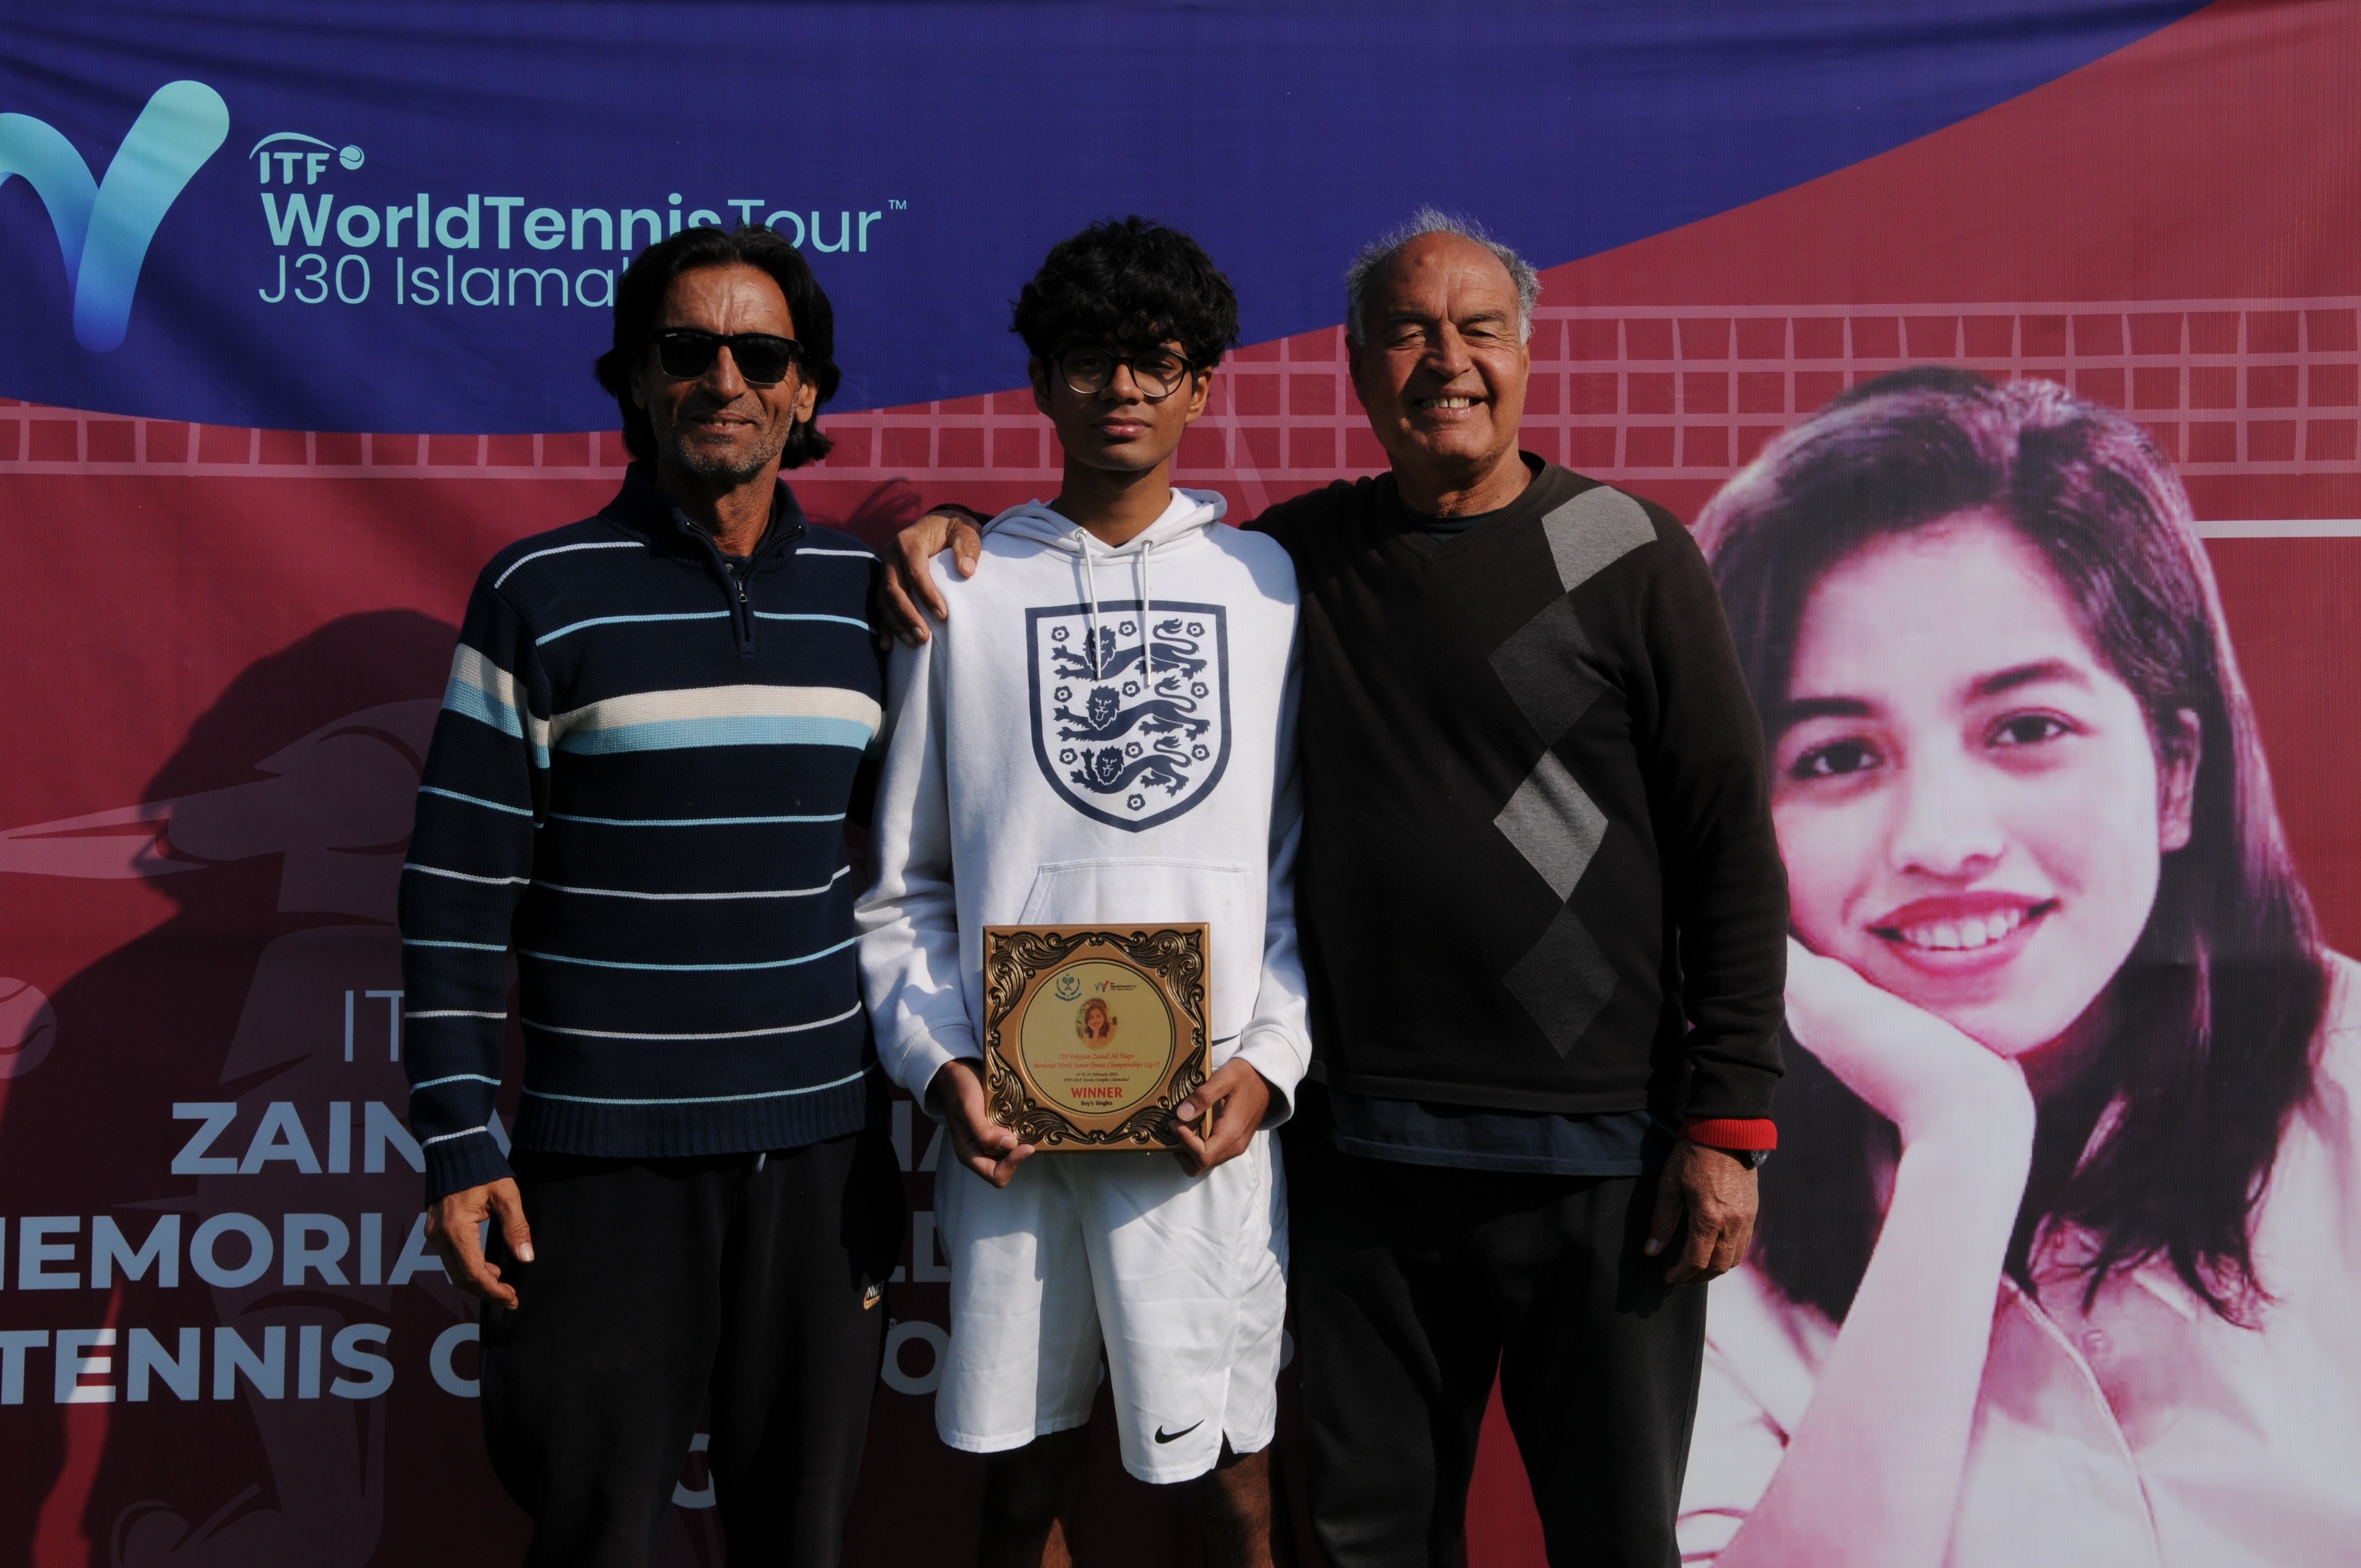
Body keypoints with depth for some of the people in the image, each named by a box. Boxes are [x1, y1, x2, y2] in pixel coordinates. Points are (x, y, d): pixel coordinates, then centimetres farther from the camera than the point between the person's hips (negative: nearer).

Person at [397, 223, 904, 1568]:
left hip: (826, 1150, 3)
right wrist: (460, 1148, -6)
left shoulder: (876, 596, 6)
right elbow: (457, 891, -3)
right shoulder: (544, 594, -2)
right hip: (606, 1156, -2)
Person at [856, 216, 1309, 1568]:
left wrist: (1271, 1061, -6)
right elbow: (900, 881, 8)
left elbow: (1307, 862, 6)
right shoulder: (964, 590, 7)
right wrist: (938, 1062, -4)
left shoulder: (1272, 586, 7)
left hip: (1212, 1116, 0)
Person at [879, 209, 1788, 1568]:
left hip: (1597, 1152, -3)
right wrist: (965, 529, 5)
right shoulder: (1305, 555, 7)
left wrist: (1730, 1121, -8)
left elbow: (1733, 845, -3)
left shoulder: (1629, 554, -2)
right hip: (1365, 1146, 3)